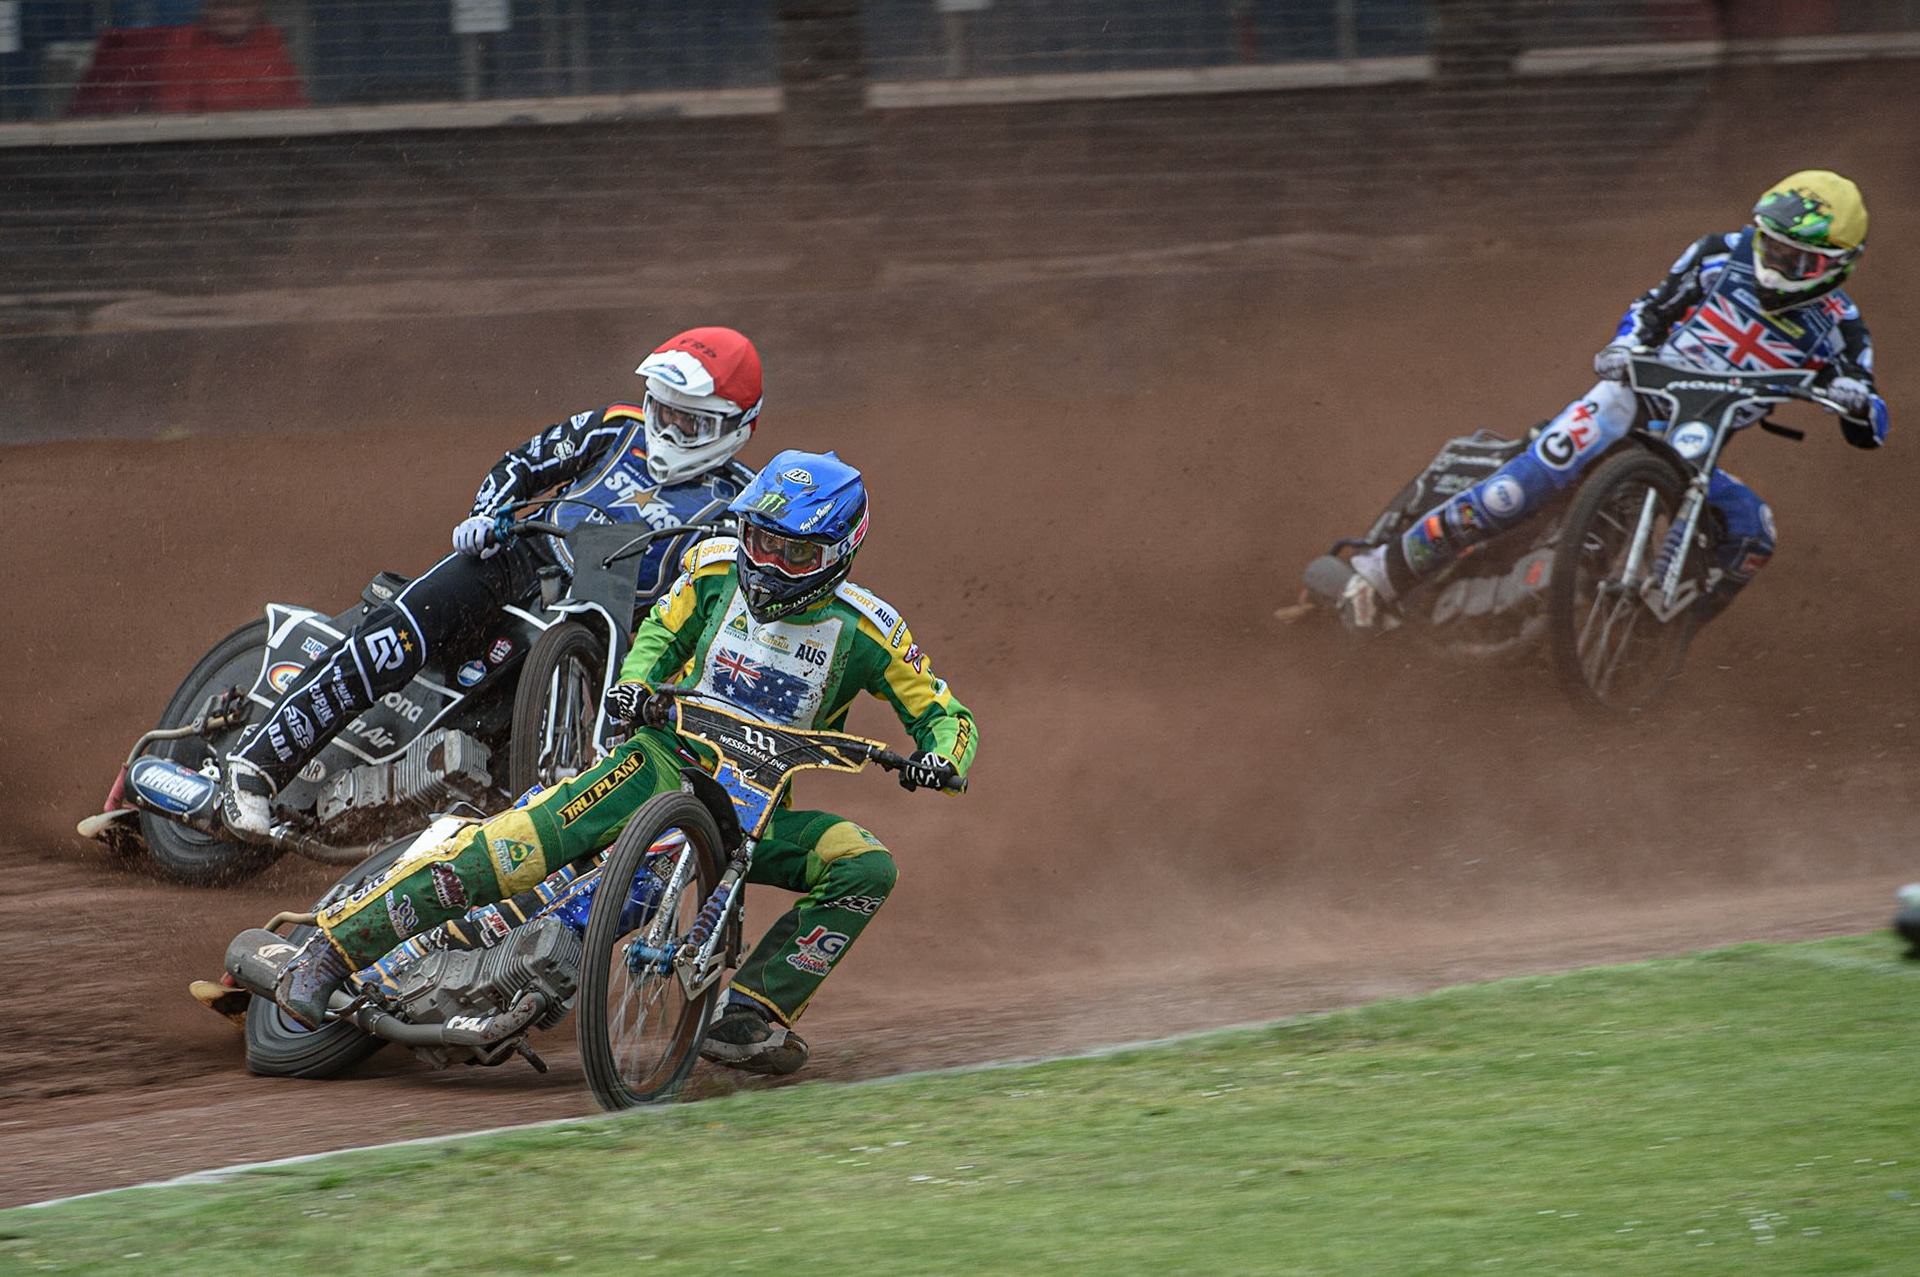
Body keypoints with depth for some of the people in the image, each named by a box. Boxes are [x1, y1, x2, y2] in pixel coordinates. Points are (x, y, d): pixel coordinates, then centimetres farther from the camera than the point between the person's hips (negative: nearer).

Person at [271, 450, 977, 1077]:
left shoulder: (866, 631, -4)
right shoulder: (718, 565, 0)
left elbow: (948, 717, 1)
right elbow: (661, 633, 15)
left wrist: (939, 757, -22)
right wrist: (635, 682, -7)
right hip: (666, 759, -1)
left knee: (865, 867, -24)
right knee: (515, 847, -24)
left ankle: (749, 1019, -23)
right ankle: (335, 944, -19)